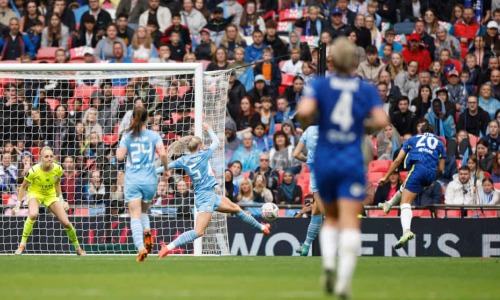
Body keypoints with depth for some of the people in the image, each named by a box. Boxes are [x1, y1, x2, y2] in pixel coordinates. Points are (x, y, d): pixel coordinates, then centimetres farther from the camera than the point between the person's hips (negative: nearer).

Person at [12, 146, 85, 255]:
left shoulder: (58, 169, -17)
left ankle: (78, 248, 20)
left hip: (51, 195, 3)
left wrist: (61, 200, 5)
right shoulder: (34, 171, -27)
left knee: (66, 223, -4)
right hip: (35, 193, -3)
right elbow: (23, 186, -12)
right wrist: (17, 205, -12)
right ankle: (22, 244, -24)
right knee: (33, 215, -37)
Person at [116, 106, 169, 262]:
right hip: (149, 179, 2)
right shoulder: (153, 135, 0)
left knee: (135, 216, -5)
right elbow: (163, 154, -12)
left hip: (132, 180, -2)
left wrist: (119, 148, 10)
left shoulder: (127, 136, -1)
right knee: (144, 211, 24)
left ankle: (141, 247, -25)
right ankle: (147, 231, -8)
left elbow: (119, 156, -11)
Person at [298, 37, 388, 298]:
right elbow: (381, 120, -9)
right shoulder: (367, 89, 2)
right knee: (350, 223, -5)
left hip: (324, 161, 1)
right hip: (352, 163, -1)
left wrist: (305, 120, 5)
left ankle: (328, 262, -6)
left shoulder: (319, 85, 0)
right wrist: (366, 124, 11)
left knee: (331, 219, 19)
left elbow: (304, 111, -17)